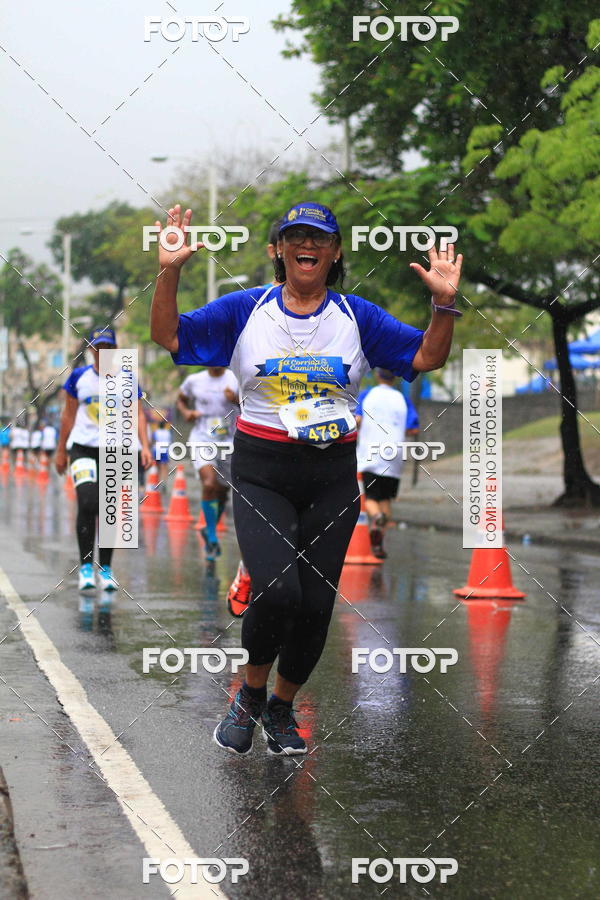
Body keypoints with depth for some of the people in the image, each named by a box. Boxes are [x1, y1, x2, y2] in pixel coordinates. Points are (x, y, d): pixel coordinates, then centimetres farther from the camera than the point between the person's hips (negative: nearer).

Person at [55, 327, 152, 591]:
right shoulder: (79, 377, 3)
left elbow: (138, 414, 3)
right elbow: (68, 415, 10)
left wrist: (145, 446, -10)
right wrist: (60, 450, 13)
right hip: (83, 448, -1)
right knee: (87, 503, -18)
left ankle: (105, 569, 15)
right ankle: (85, 566, -10)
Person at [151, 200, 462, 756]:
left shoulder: (357, 316, 6)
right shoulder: (245, 309, 4)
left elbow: (427, 357, 5)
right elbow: (168, 336, 1)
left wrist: (444, 301, -10)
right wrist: (169, 273, -13)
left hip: (332, 479, 2)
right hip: (262, 473, -2)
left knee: (316, 605, 3)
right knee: (277, 591, -21)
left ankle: (282, 709, 28)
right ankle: (251, 694, 8)